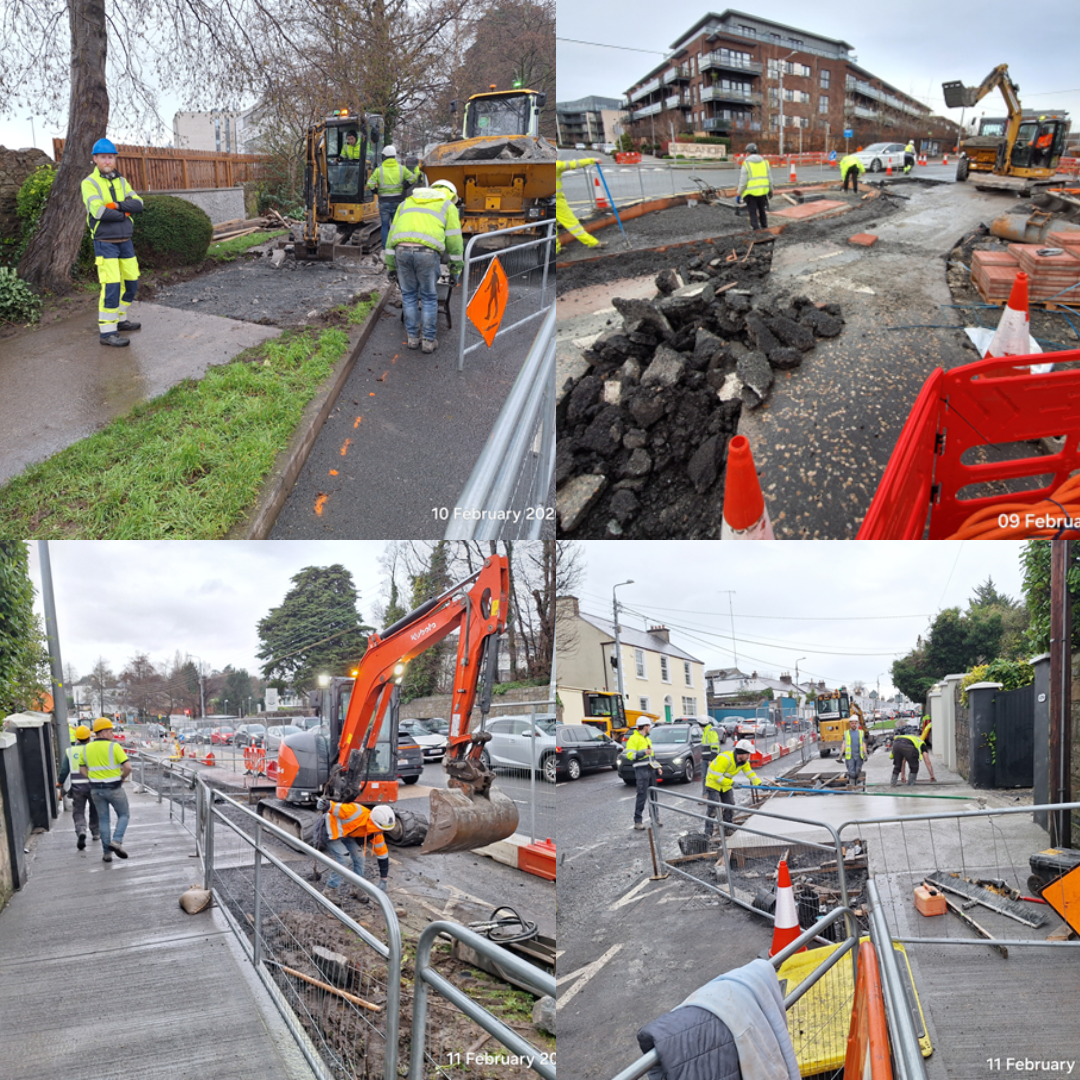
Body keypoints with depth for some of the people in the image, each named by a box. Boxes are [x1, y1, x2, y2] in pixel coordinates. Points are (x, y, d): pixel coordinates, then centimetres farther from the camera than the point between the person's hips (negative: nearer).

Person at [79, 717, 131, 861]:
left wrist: (95, 780, 12)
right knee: (124, 815, 13)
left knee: (103, 819, 12)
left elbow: (82, 769, 13)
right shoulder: (114, 747, -13)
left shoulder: (87, 748, 4)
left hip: (96, 789, 5)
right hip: (114, 789, -4)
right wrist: (122, 778, 0)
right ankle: (117, 841, -6)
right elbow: (128, 767, -18)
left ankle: (107, 853, 12)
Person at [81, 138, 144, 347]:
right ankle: (107, 331, -9)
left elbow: (138, 205, -2)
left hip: (125, 242, 6)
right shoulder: (89, 183, -7)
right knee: (111, 286, -13)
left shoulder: (121, 182, 11)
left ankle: (120, 319, 29)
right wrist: (124, 213, -8)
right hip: (105, 243, -6)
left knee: (131, 284, 11)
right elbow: (99, 212, -21)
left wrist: (116, 205, -18)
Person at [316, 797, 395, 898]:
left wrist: (383, 880, -2)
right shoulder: (357, 812, -37)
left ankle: (358, 889, 16)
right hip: (330, 830, -7)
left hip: (346, 834, 7)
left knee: (359, 856, -1)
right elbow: (333, 807, -35)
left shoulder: (376, 833, -14)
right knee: (344, 858, -17)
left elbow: (383, 854, -5)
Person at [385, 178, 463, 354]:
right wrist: (455, 270, 18)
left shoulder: (406, 203, 30)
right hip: (427, 252, -3)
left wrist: (391, 266, 25)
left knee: (409, 294, 20)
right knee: (429, 297, 13)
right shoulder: (448, 207, 18)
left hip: (402, 250, 3)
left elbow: (393, 233, 25)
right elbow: (454, 240, 12)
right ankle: (429, 341, 17)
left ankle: (413, 337, 24)